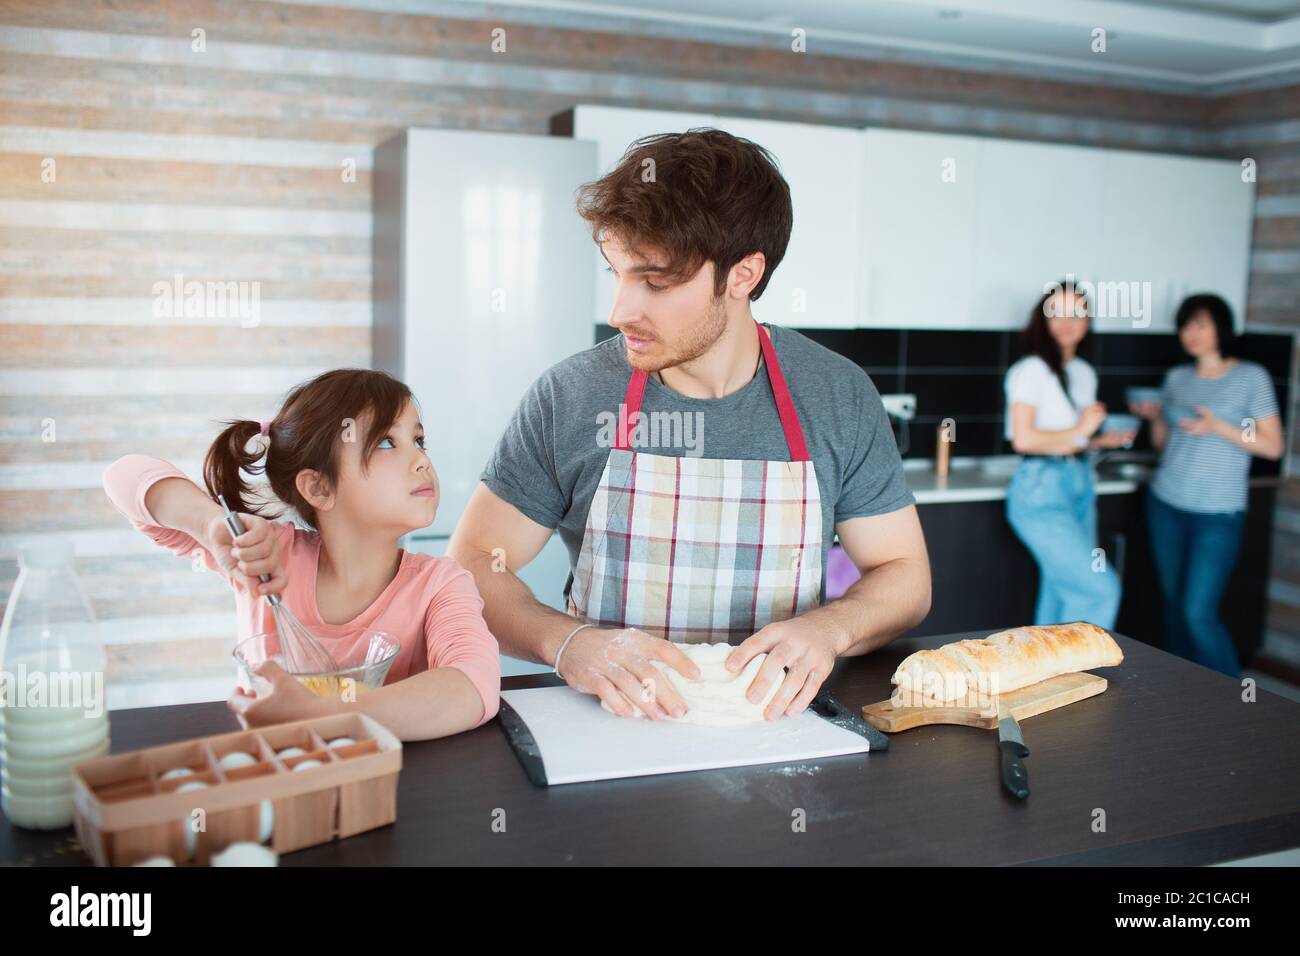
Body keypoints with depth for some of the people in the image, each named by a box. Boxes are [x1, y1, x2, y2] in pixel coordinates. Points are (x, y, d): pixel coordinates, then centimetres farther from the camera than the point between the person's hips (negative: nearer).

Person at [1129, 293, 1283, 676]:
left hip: (1217, 514, -5)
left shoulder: (1251, 378, -4)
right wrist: (1155, 417, -3)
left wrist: (1219, 428, -17)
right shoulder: (1176, 378, 9)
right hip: (1165, 504, 5)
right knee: (1174, 605, 7)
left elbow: (1272, 446, -5)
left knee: (1199, 613, -10)